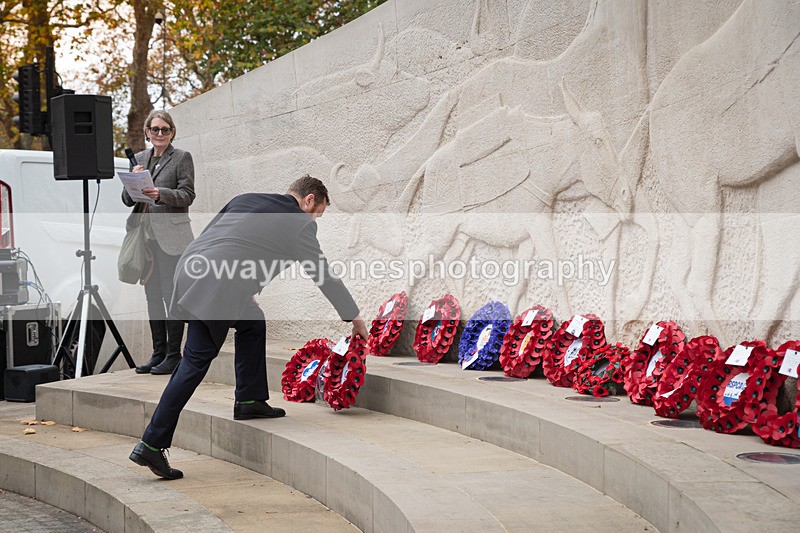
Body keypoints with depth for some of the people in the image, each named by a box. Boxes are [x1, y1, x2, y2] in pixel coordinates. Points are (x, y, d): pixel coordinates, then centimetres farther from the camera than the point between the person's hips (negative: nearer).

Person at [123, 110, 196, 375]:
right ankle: (158, 352, 14)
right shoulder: (139, 158, 16)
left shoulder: (182, 158, 1)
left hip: (171, 236, -6)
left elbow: (187, 195, -8)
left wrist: (160, 194, -24)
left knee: (172, 294, -7)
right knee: (152, 295, 8)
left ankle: (173, 354, -3)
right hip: (146, 236, 6)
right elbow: (127, 200, 14)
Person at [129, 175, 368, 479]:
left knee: (252, 323, 24)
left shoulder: (245, 200, 23)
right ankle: (152, 445, -7)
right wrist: (354, 318, 24)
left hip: (192, 269, 8)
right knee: (196, 361, -5)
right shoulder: (299, 223, 5)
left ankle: (248, 400, 26)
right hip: (214, 287, -8)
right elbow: (322, 276, 11)